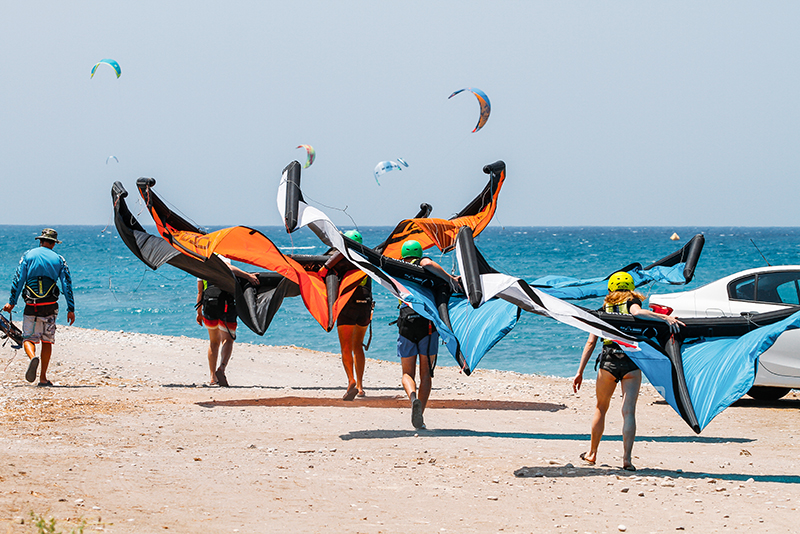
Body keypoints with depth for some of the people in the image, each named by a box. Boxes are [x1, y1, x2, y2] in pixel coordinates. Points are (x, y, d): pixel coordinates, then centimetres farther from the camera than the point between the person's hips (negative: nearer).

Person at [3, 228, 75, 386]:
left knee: (28, 338, 1)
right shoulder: (59, 259, 7)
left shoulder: (28, 255, 5)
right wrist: (71, 309, 4)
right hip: (50, 307, 1)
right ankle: (43, 378, 9)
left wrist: (12, 302, 3)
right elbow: (67, 285, 3)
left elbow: (18, 279, -1)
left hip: (31, 306, -1)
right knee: (47, 341, 10)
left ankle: (32, 357, -33)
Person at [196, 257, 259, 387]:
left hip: (209, 302, 3)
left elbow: (200, 292, 20)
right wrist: (248, 275, -25)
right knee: (227, 339, -1)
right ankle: (222, 368, -27)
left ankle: (213, 378, 16)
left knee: (214, 341, 18)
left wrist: (199, 312, 28)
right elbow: (229, 268, -14)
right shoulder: (220, 258, 9)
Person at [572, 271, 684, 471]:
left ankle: (592, 453, 29)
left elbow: (591, 343, 13)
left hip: (608, 362, 2)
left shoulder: (603, 309, 17)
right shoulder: (632, 302, 9)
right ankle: (627, 458, -16)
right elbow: (638, 312, -17)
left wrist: (580, 372, 13)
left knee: (601, 408, 20)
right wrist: (665, 317, -27)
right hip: (631, 362, -2)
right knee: (629, 411, -4)